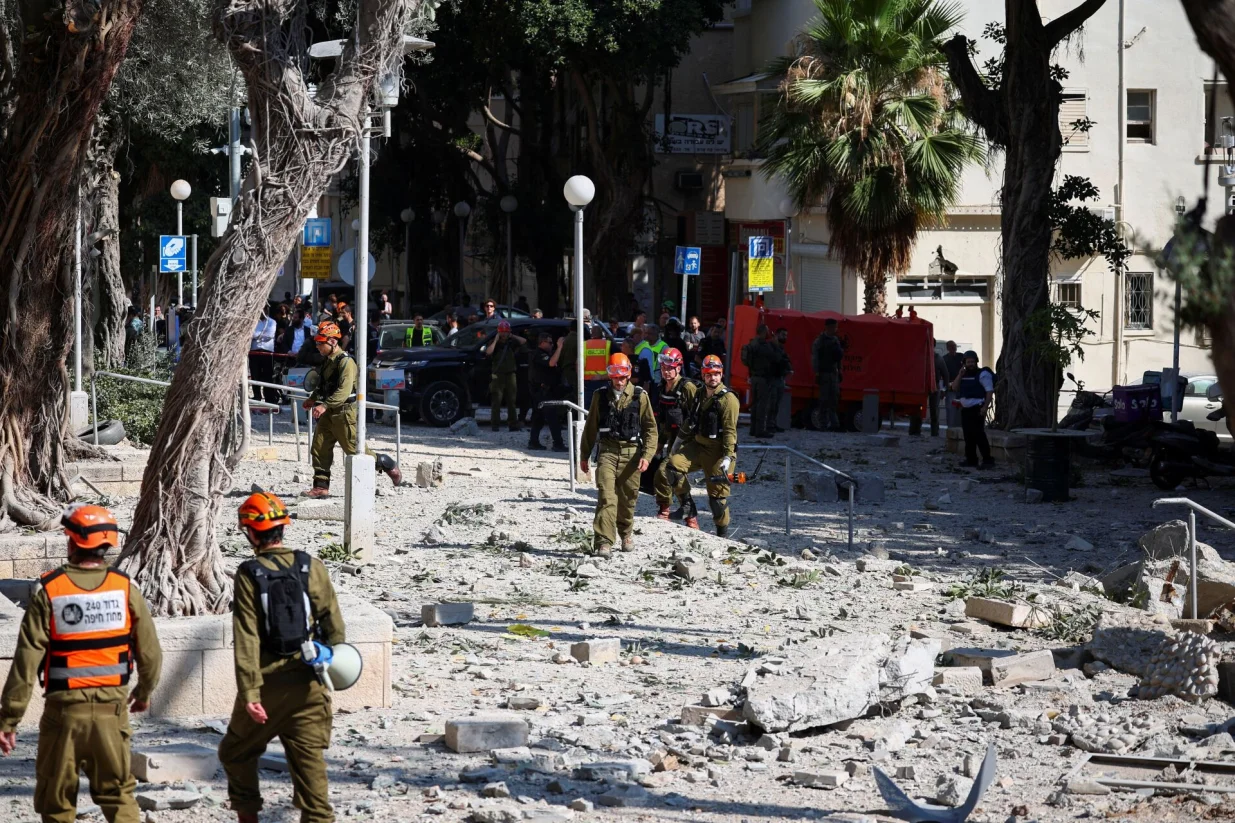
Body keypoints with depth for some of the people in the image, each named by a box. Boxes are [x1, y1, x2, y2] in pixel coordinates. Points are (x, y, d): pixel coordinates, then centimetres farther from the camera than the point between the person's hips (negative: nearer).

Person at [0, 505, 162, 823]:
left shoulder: (48, 591, -10)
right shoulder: (125, 589, -4)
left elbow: (27, 661, -11)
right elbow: (150, 653, 1)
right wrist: (144, 693, 22)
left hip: (63, 711, -2)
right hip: (111, 708, 2)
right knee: (118, 794, 13)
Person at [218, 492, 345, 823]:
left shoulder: (249, 575, -9)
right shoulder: (311, 568, -1)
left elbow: (247, 639, -13)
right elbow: (334, 624, 1)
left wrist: (249, 692, -13)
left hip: (268, 683, -2)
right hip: (307, 684, 2)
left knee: (236, 753, 20)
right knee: (309, 760, 5)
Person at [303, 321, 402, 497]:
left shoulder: (345, 362, -18)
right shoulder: (327, 361, 12)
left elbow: (344, 391, -28)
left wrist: (325, 405, -36)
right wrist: (313, 398, 24)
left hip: (344, 412, -9)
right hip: (329, 414, 9)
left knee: (355, 449, -3)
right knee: (319, 449, 2)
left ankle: (390, 466, 15)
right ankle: (321, 487, 6)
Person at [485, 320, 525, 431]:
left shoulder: (512, 342, 10)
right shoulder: (493, 342, 3)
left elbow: (523, 341, -3)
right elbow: (488, 352, -16)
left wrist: (512, 336, -2)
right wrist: (496, 340, -11)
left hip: (511, 375, 3)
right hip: (498, 375, -3)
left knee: (511, 401, 5)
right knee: (496, 401, -7)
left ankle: (513, 424, 9)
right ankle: (495, 424, -6)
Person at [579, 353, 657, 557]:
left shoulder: (640, 396, 0)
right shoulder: (600, 396, 6)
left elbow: (650, 428, 2)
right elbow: (591, 427, 14)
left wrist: (647, 455, -9)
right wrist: (584, 455, 16)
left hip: (631, 452, 0)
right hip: (607, 451, 0)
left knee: (627, 498, 11)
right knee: (606, 496, -15)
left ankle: (625, 533, 37)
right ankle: (603, 541, -20)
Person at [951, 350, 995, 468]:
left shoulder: (982, 374, -6)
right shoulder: (963, 375, 17)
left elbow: (990, 391, -12)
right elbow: (954, 388, 11)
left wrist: (985, 407, -21)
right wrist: (960, 375, -1)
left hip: (977, 409, -7)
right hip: (965, 409, 7)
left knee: (978, 434, -13)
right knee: (968, 435, 9)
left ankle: (987, 459, -12)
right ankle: (971, 459, 16)